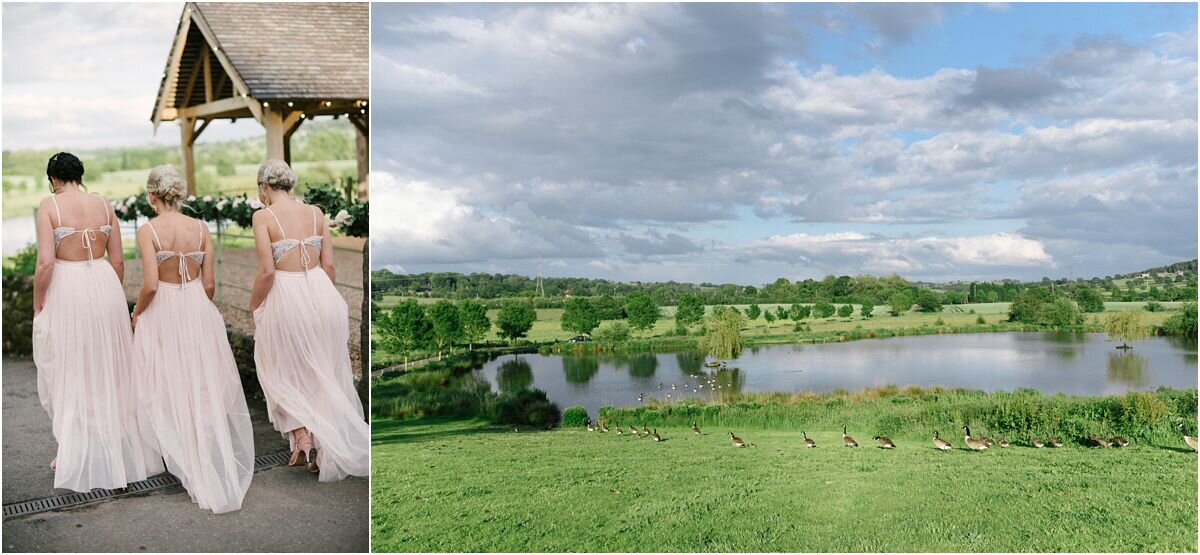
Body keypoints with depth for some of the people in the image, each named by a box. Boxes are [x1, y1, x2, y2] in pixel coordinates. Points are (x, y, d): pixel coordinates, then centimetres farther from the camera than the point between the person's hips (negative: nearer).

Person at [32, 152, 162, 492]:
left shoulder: (49, 205, -7)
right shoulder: (103, 204, 5)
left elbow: (45, 262, -14)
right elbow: (118, 261, 6)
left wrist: (37, 306, -4)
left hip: (66, 289, -4)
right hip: (104, 284, 4)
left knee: (69, 374, 9)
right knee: (109, 372, 16)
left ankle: (76, 457, 16)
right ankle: (121, 449, 26)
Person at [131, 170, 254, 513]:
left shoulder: (148, 231, -11)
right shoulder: (201, 228, -1)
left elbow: (150, 285, -17)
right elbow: (210, 284, 1)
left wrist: (137, 313, 1)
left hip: (163, 313, -3)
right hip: (198, 309, 3)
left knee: (169, 386, 12)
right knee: (205, 387, 12)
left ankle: (186, 463, 22)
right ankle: (216, 469, 19)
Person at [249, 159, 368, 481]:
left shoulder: (263, 216, -7)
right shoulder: (315, 212, 5)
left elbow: (267, 272, -14)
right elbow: (328, 265, 5)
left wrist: (253, 305, 1)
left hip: (286, 297, -4)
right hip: (320, 293, 4)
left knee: (284, 373, 17)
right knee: (324, 375, 15)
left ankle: (302, 437, 4)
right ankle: (327, 449, 22)